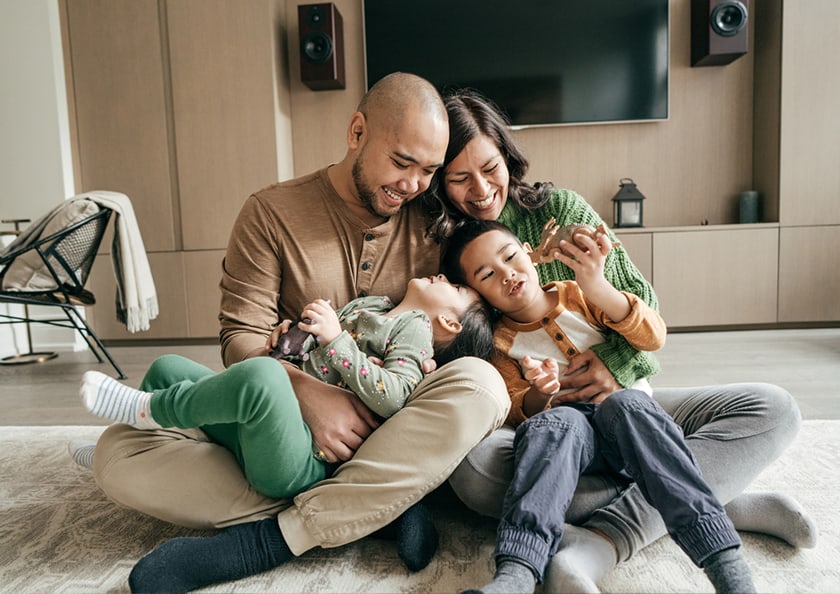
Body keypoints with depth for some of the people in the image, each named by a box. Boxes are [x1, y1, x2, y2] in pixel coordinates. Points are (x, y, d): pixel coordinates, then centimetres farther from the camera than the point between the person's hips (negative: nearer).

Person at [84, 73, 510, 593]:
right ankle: (379, 511, -26)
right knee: (120, 453, -20)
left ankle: (272, 539, -26)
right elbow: (242, 336, -6)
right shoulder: (272, 213, -1)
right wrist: (307, 391, -24)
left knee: (480, 383, -31)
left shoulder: (433, 223, 5)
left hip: (389, 432, 1)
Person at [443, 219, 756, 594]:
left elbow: (653, 338, -9)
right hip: (573, 438, 0)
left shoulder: (577, 296, 4)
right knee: (559, 422, -34)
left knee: (623, 403, -33)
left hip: (636, 423, 1)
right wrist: (540, 396, -24)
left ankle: (725, 558, -37)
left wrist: (596, 286, -25)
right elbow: (517, 414, -1)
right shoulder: (499, 344, 5)